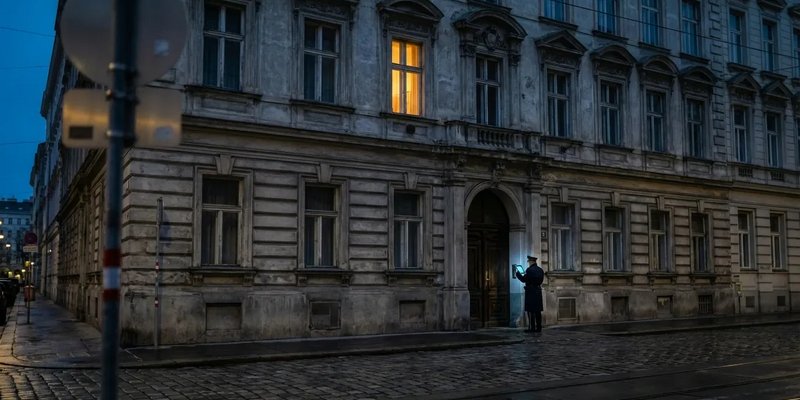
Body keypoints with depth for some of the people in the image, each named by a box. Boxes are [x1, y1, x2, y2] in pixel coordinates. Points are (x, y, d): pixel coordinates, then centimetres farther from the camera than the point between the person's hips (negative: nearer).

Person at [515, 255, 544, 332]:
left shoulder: (530, 270, -14)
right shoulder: (540, 270, 10)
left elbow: (523, 279, -10)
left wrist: (517, 273, 6)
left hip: (530, 292, -7)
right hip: (538, 291, 7)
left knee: (531, 311, -4)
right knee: (538, 311, 10)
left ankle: (533, 328, -6)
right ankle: (539, 327, 11)